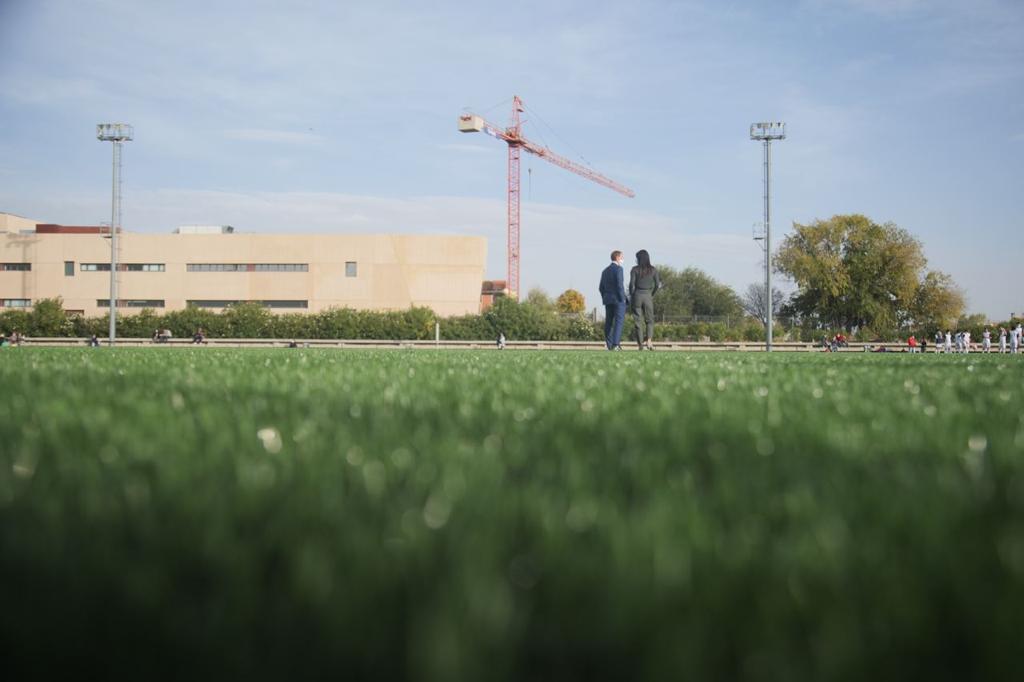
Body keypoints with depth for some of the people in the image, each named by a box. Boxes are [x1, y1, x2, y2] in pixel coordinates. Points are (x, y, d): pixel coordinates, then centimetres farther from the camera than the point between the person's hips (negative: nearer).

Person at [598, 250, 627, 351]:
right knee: (618, 321, -8)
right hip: (618, 299, -7)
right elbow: (619, 285, -18)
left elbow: (601, 287, 13)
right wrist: (623, 299, -12)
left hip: (608, 300, 7)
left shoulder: (605, 271, 14)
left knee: (608, 322, 7)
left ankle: (609, 344, 5)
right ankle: (616, 344, -17)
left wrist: (605, 299, 17)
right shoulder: (618, 269, -9)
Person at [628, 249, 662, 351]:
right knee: (649, 320, 10)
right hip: (648, 296, 1)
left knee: (638, 321, 5)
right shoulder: (652, 269, 2)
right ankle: (649, 341, -11)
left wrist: (631, 296, 3)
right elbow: (658, 284, -1)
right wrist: (652, 295, 11)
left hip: (637, 295, -1)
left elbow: (632, 284, -9)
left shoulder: (635, 269, -4)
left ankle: (641, 344, 2)